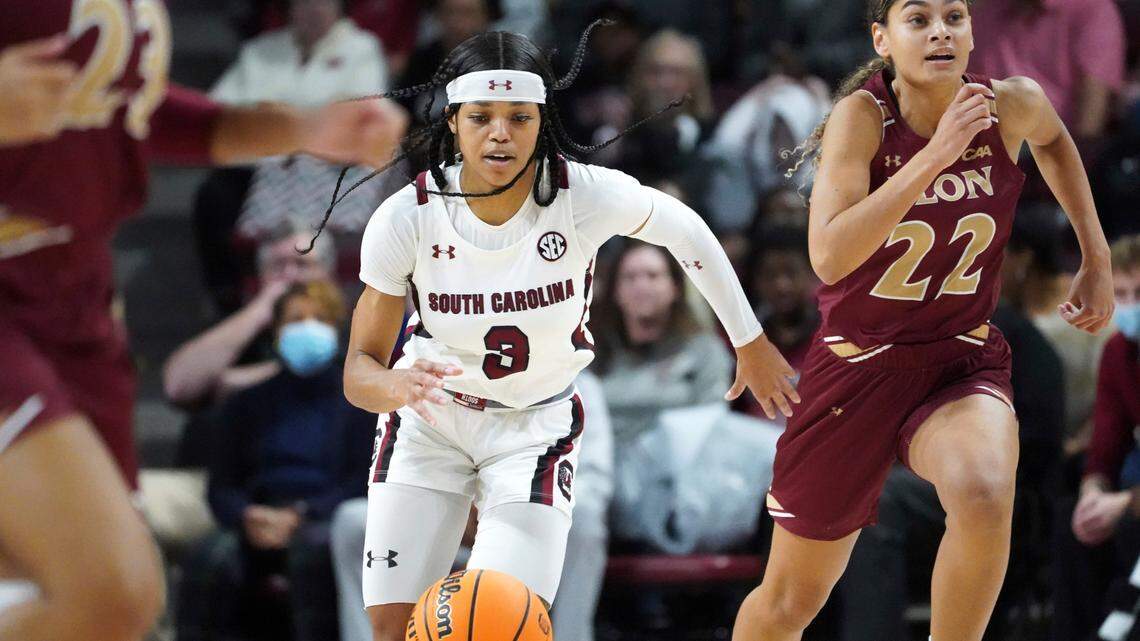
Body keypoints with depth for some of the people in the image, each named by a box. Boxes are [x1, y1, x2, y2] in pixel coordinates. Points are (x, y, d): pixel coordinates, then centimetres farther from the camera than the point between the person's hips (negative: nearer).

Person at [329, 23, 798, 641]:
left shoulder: (588, 195, -24)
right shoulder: (406, 217, -22)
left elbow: (684, 231, -2)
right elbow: (358, 373, -18)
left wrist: (751, 344, 8)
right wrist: (396, 387, -42)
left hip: (537, 427, -1)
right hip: (428, 421, 1)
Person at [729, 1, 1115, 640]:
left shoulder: (1011, 105, -10)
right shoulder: (864, 114, -19)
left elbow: (1053, 138, 17)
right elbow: (830, 257, -32)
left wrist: (1097, 259, 14)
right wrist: (934, 156, -37)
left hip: (963, 364, 1)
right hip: (858, 365, -1)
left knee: (984, 492, -36)